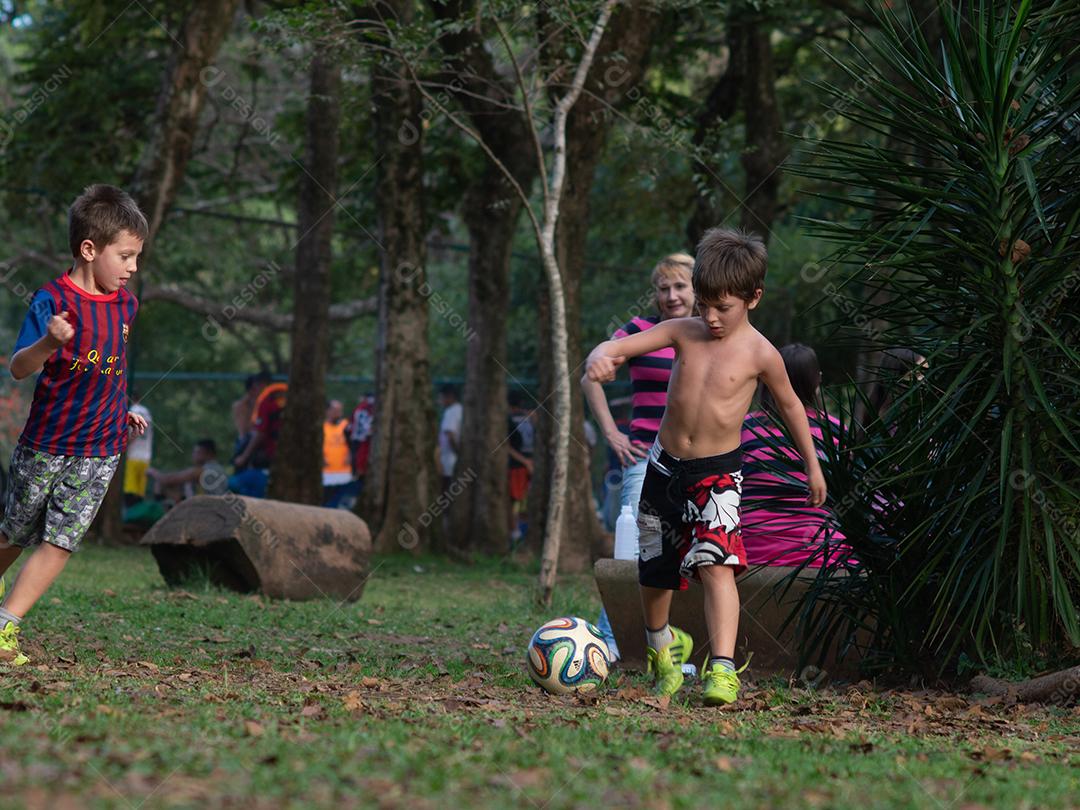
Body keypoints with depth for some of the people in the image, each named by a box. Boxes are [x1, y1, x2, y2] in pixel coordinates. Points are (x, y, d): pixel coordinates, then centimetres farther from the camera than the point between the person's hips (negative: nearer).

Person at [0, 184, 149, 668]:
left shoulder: (124, 304, 5)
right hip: (45, 443, -4)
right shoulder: (53, 300, -14)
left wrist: (123, 411, 16)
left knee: (60, 543, -5)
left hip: (100, 450, 4)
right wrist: (48, 343, -40)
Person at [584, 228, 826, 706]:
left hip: (717, 473, -4)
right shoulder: (683, 332, -2)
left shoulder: (760, 354, -8)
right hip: (665, 464, 4)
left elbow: (789, 404, 7)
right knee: (655, 570, 15)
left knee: (715, 563, -24)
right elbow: (622, 345, -8)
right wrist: (599, 357, -33)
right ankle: (661, 645, 43)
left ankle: (723, 669, -28)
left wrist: (812, 465, 14)